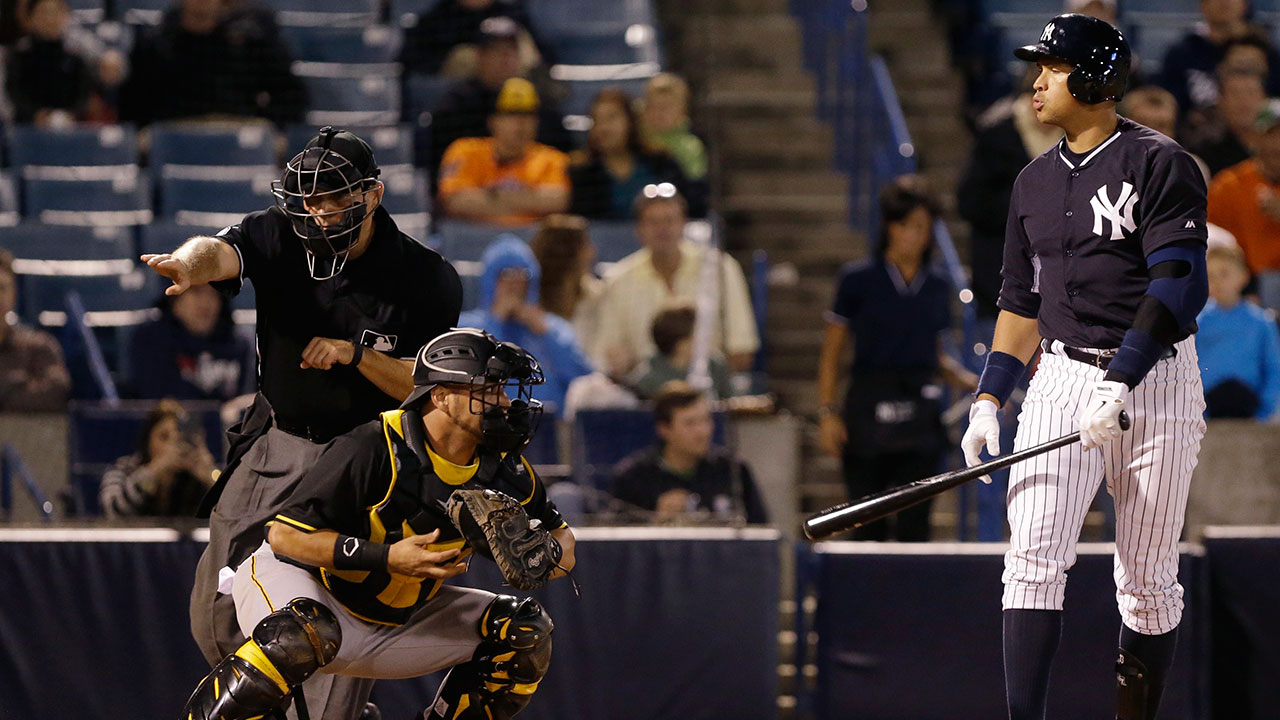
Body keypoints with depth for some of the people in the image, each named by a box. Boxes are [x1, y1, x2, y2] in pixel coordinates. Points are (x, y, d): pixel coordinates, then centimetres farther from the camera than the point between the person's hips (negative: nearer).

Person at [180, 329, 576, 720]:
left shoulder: (503, 471, -5)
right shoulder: (372, 449, -24)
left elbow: (562, 538, 10)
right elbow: (285, 535, -24)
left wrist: (548, 552, -16)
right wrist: (387, 558, -32)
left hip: (396, 622, 7)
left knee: (525, 632, -3)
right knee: (307, 633, -41)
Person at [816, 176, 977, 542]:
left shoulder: (937, 289, 10)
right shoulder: (858, 281, 0)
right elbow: (832, 351, 3)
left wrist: (970, 381, 3)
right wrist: (828, 412, -5)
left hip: (921, 414, 3)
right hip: (869, 412, -3)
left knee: (914, 525, -4)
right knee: (868, 525, -1)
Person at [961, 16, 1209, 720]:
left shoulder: (1159, 164, -7)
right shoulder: (1036, 180, 15)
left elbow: (1178, 287, -16)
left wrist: (1119, 385, -25)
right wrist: (990, 397, 11)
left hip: (1155, 381, -5)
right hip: (1061, 379, 5)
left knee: (1148, 581, 2)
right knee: (1033, 557, -12)